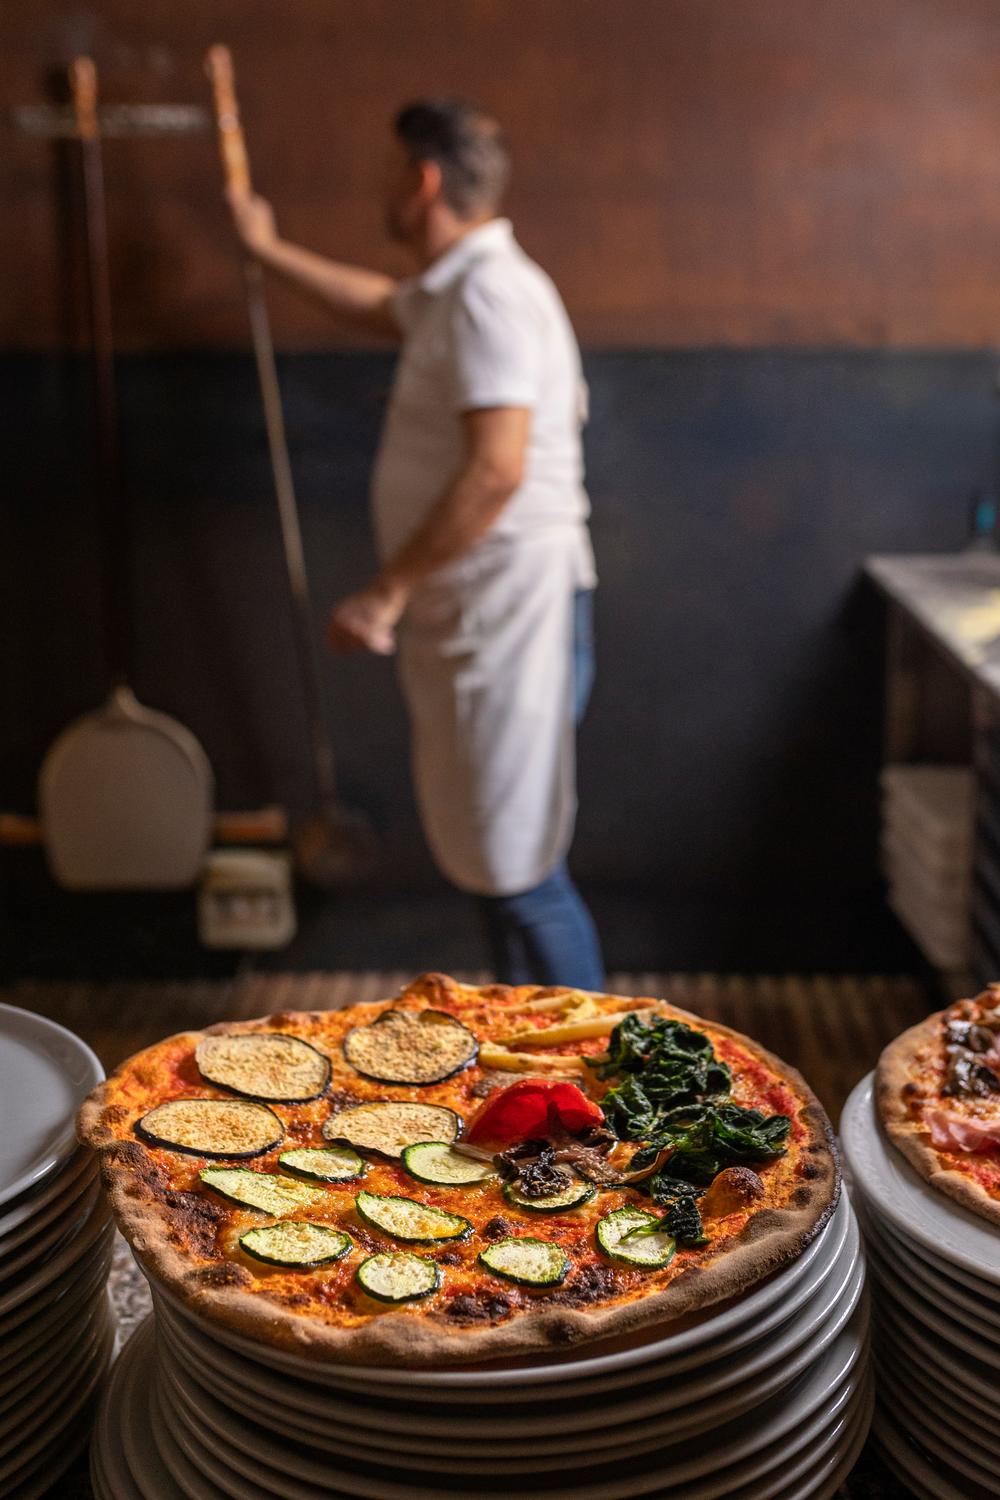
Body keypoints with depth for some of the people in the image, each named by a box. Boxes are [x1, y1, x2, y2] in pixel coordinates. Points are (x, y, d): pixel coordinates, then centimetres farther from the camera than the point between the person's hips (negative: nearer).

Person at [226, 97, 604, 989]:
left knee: (520, 869, -6)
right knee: (490, 856, 16)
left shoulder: (489, 294, -16)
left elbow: (495, 471, -26)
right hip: (471, 616, 10)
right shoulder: (449, 290, 17)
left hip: (511, 613, -10)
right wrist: (269, 249, 49)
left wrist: (387, 593, -21)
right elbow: (378, 306, 40)